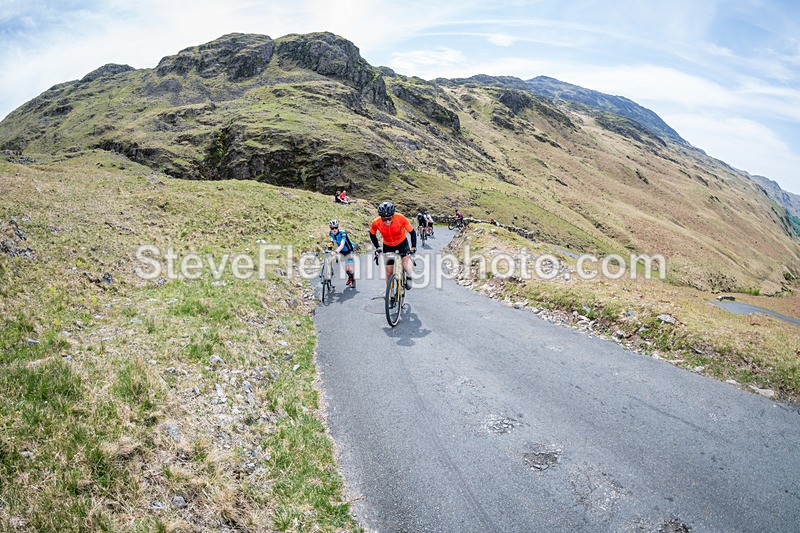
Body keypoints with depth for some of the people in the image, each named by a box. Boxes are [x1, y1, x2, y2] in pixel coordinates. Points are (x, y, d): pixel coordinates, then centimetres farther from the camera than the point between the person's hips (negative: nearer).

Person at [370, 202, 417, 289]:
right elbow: (372, 234, -5)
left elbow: (412, 232, -19)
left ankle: (409, 277, -5)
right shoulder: (376, 223, -28)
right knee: (389, 272, 3)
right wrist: (377, 247, -10)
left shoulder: (400, 218, -32)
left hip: (402, 242, -1)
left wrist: (413, 247, -26)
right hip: (388, 246, 1)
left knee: (406, 258, -30)